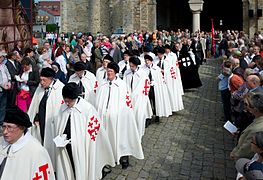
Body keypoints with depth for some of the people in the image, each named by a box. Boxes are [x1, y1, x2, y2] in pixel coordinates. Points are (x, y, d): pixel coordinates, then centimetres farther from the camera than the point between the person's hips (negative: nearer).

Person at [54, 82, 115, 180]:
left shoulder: (87, 108, -14)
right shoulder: (63, 108, 2)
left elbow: (94, 129, -8)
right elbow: (57, 127, 13)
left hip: (81, 150, -4)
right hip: (64, 149, 4)